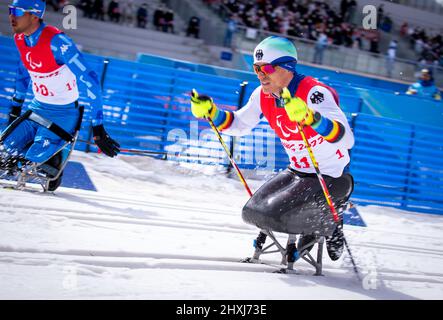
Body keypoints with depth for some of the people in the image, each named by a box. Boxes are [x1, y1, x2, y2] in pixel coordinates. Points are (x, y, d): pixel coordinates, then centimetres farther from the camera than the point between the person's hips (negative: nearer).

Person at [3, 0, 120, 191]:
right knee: (9, 146, -7)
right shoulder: (19, 39, -4)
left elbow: (89, 80, -29)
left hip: (63, 114, -7)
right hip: (38, 108, 7)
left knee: (35, 156, -21)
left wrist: (98, 128, -30)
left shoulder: (56, 41, -28)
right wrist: (16, 106, 26)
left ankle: (53, 161, 12)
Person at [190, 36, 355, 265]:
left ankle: (327, 225, 8)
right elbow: (239, 125, 15)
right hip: (297, 172, 8)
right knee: (254, 213, 0)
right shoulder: (263, 95, -3)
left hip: (331, 177, -8)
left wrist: (309, 117, -54)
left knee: (275, 215, -20)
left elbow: (347, 139, -38)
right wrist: (211, 112, -4)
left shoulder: (314, 92, -26)